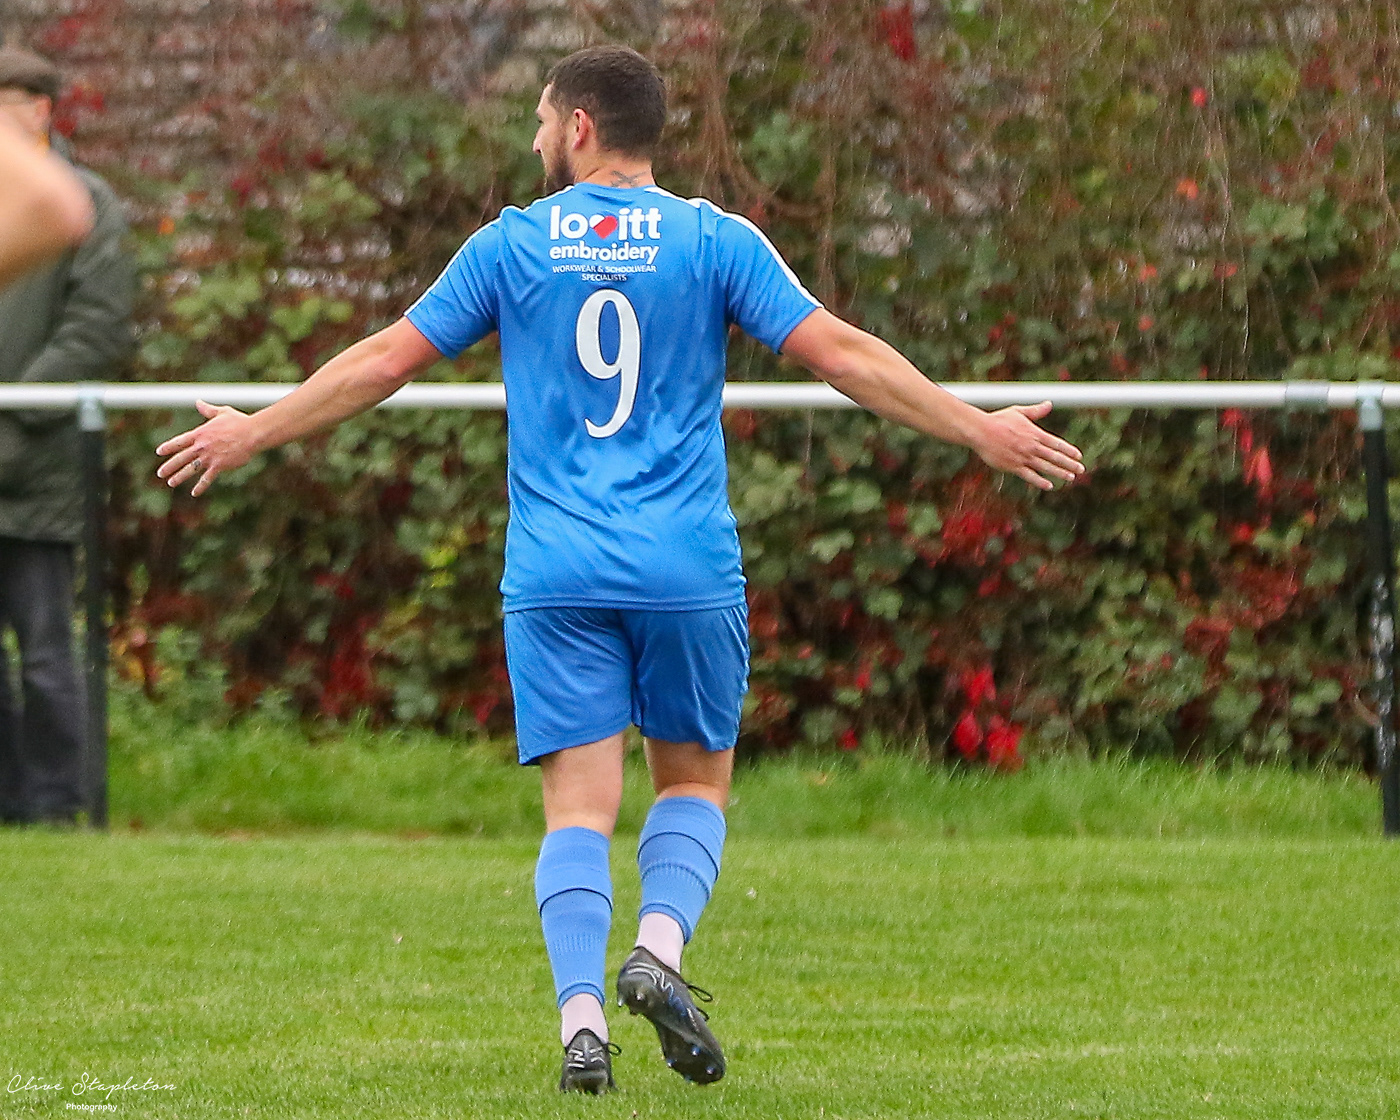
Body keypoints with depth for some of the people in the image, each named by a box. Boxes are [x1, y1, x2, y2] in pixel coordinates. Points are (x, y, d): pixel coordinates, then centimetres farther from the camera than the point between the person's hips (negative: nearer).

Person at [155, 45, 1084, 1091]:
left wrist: (254, 432, 21)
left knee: (580, 804, 0)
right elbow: (839, 353, -3)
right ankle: (660, 945, -12)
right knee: (696, 780, 14)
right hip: (689, 571, 0)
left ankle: (581, 1016, -16)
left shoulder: (511, 245, 4)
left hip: (555, 574, 0)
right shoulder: (714, 240, 2)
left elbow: (386, 359, 9)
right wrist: (978, 429, 2)